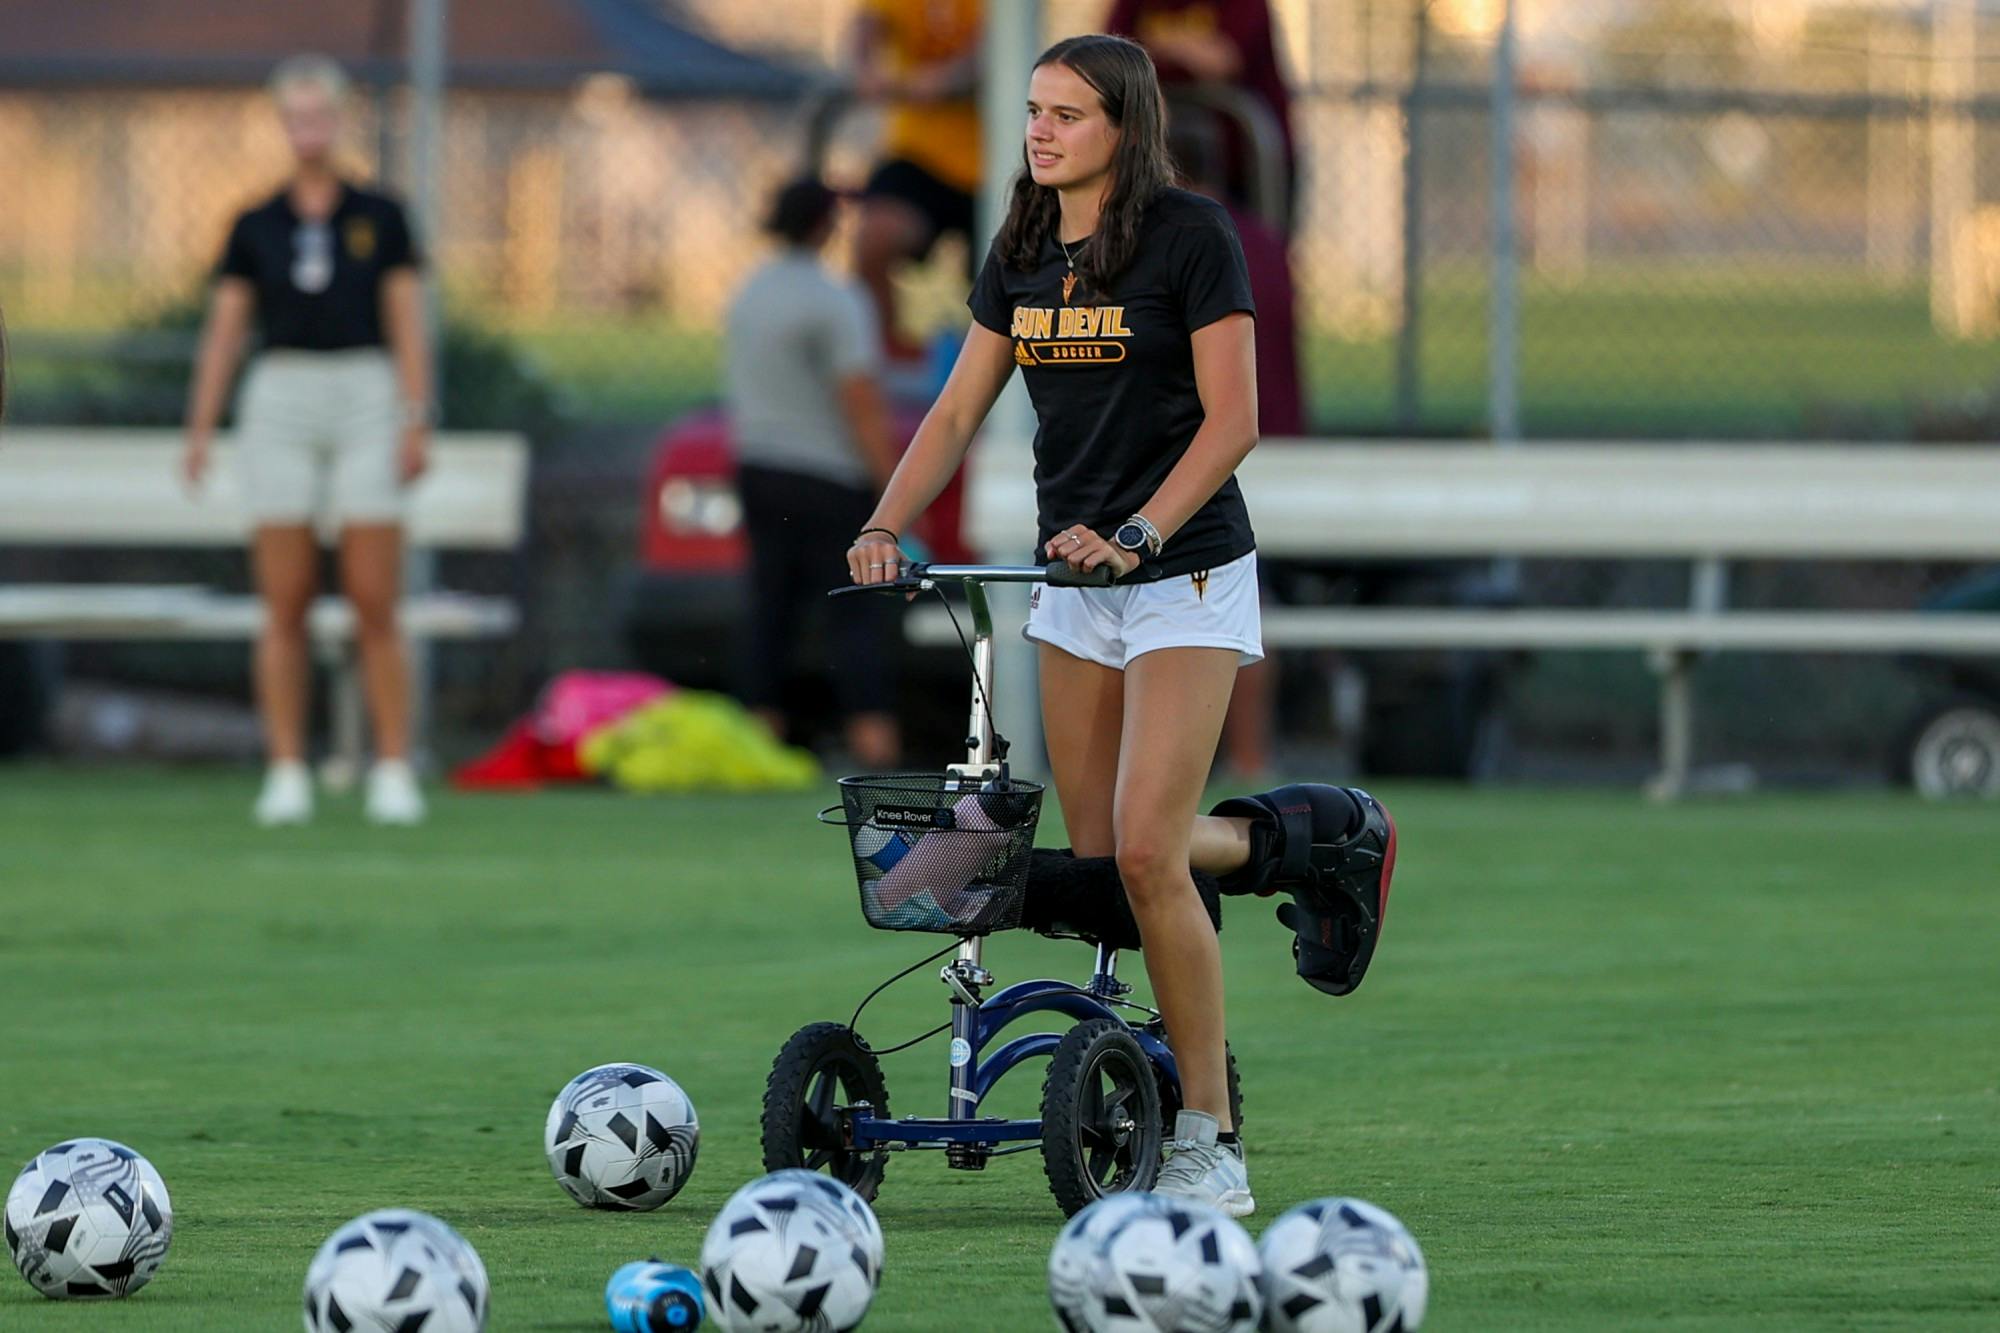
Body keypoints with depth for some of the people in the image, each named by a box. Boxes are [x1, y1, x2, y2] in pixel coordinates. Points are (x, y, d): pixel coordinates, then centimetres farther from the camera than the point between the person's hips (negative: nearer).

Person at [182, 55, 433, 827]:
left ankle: (393, 776, 0)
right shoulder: (255, 228, 9)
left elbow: (408, 327, 2)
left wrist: (417, 422, -9)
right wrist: (200, 431, -4)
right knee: (285, 607, -2)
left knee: (375, 606, -5)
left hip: (365, 402, -1)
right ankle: (287, 779, 1)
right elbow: (223, 332, 6)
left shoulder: (379, 217, 5)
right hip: (280, 404, 1)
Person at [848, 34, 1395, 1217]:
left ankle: (1212, 1140, -8)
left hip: (1186, 576, -7)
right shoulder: (1024, 254, 8)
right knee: (1098, 855, 4)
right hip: (1074, 584, 7)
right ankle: (1300, 840, 32)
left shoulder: (1192, 236, -11)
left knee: (1146, 850, -17)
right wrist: (886, 525, -5)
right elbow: (959, 412, 10)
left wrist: (1136, 532, -26)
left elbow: (1231, 421, -14)